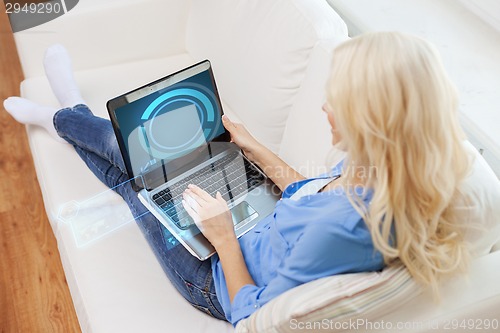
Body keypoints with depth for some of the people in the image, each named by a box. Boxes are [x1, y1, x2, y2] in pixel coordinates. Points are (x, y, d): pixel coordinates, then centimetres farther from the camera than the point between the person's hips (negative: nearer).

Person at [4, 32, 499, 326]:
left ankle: (63, 117, 43)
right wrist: (254, 148, 4)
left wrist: (223, 236, -21)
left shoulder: (344, 227, -43)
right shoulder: (372, 170, -18)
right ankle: (66, 115, 46)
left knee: (130, 174, 9)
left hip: (221, 279, -6)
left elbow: (250, 315, -29)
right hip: (252, 230, 6)